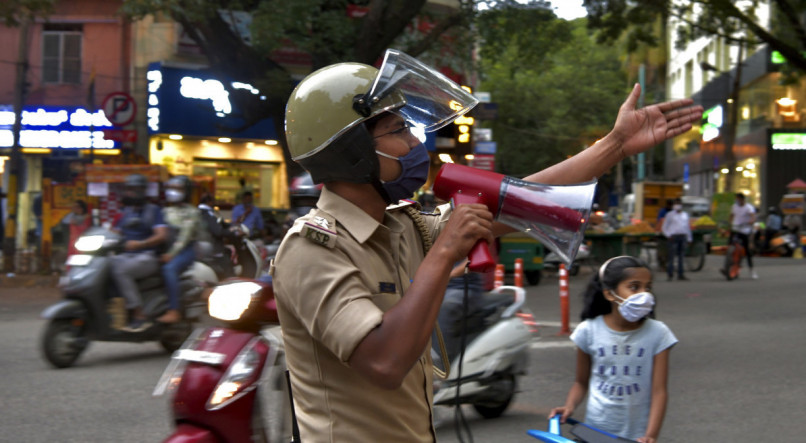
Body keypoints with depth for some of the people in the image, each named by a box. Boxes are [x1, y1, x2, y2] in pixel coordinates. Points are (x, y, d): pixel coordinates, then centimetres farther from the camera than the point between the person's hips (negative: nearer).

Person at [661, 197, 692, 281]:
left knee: (681, 257, 5)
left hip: (683, 236, 4)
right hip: (673, 236, -4)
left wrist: (689, 238, 17)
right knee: (671, 256, -8)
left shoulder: (685, 215, 17)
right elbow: (664, 227, 4)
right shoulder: (670, 215, 4)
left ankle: (680, 275, 10)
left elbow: (688, 227, 21)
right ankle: (670, 275, -7)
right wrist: (668, 235, -10)